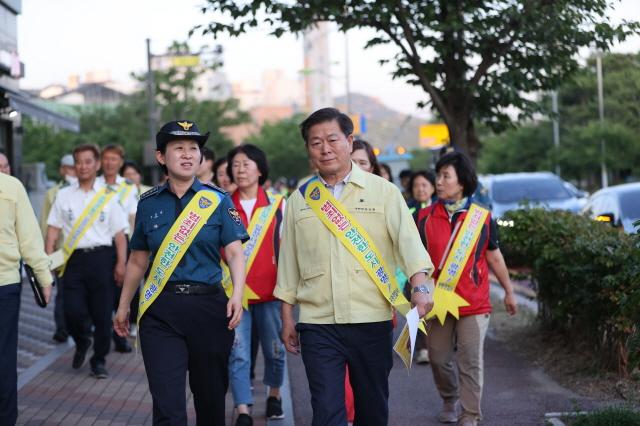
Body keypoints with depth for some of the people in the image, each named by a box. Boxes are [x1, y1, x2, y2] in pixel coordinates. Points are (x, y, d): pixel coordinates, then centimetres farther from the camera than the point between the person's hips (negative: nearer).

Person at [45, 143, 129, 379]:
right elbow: (53, 230, 8)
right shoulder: (64, 195, 8)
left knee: (102, 313, 2)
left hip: (101, 257, -1)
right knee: (73, 311, -6)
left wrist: (121, 264, -5)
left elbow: (119, 233, 4)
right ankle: (82, 342, 26)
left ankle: (99, 361, 18)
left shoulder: (108, 196, 5)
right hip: (74, 258, 1)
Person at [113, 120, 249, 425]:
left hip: (208, 307, 0)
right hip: (160, 310, 1)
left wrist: (238, 294, -22)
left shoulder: (217, 200, 2)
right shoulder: (149, 203, 7)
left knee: (211, 397, 10)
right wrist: (123, 306, 19)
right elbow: (138, 261, 16)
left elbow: (235, 252, -5)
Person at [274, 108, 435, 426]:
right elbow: (288, 261, 13)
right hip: (318, 324, 1)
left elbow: (408, 239, -9)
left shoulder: (383, 191, 2)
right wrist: (287, 318, 11)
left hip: (372, 320, 0)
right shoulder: (299, 199, 9)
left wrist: (420, 286, -25)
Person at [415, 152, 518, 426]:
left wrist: (509, 292, 17)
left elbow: (494, 257, 11)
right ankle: (449, 401, 38)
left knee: (471, 363, -3)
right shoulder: (425, 217, 1)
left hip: (474, 303, -2)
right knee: (438, 359, 11)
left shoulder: (482, 217, 0)